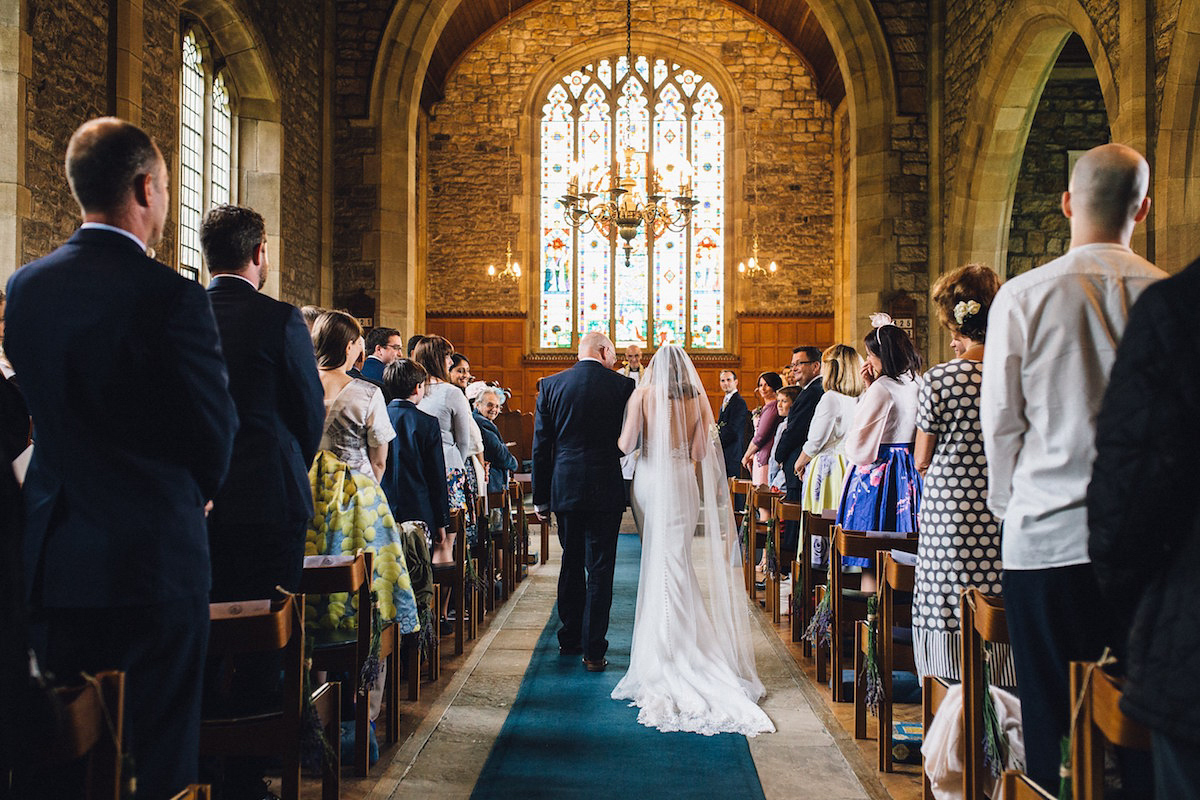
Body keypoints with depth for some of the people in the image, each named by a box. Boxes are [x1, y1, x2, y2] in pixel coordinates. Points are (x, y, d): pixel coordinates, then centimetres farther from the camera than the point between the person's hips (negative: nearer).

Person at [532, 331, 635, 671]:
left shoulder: (550, 385, 2)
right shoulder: (622, 385, -5)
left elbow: (540, 446, 3)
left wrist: (541, 497, 8)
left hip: (564, 489, 3)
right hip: (605, 490, -3)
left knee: (571, 565, 18)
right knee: (599, 570, 2)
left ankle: (569, 640, 28)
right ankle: (593, 651, 3)